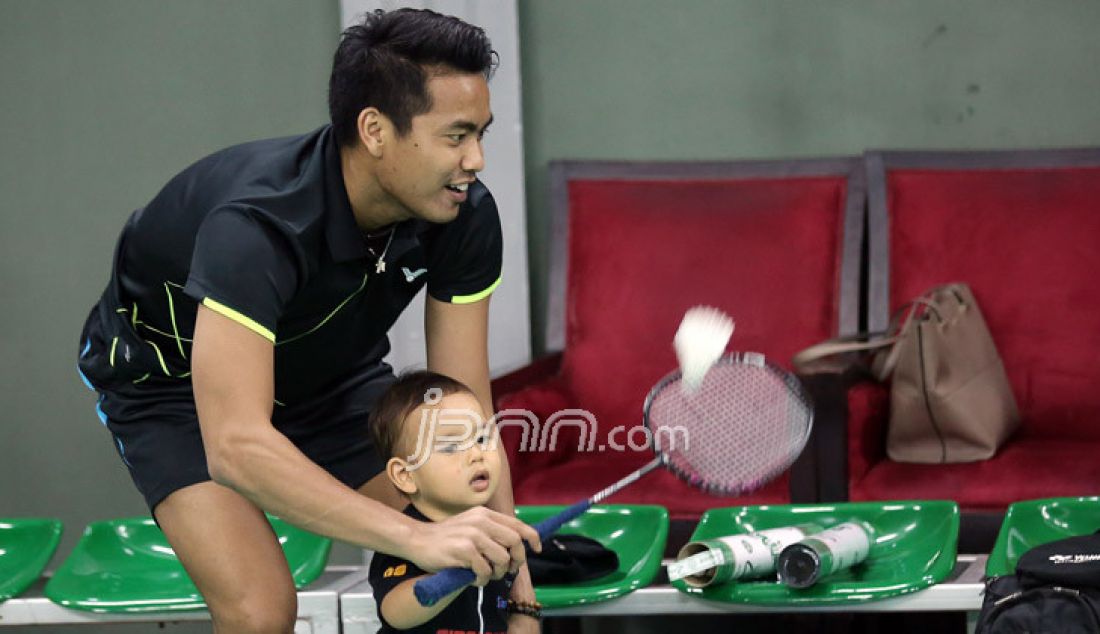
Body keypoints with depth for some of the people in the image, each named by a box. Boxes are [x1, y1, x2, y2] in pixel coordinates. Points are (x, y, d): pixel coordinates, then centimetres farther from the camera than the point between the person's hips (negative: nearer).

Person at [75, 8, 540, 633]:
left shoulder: (467, 217, -23)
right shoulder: (257, 224, -42)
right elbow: (236, 444, -50)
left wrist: (511, 568, -29)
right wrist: (417, 536, -57)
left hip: (328, 368, 5)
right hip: (173, 380, -5)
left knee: (462, 570, -11)